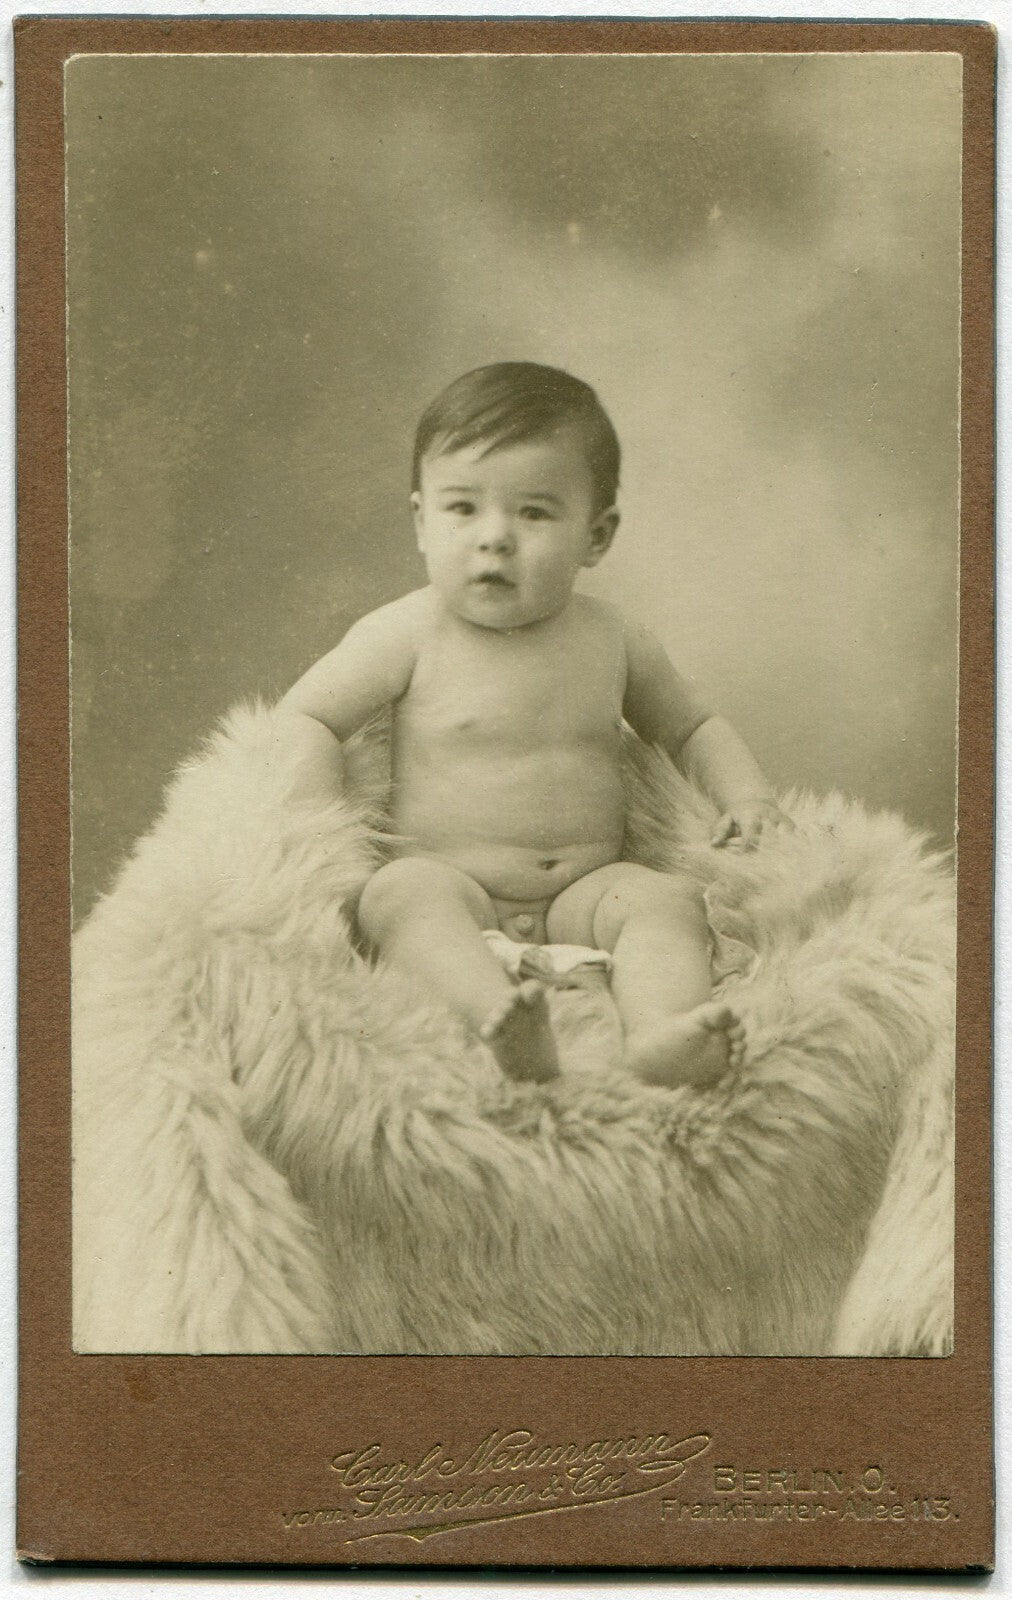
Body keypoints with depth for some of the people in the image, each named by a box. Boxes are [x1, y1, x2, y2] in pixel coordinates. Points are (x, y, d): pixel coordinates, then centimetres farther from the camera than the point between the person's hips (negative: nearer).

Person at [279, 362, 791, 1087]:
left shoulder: (613, 641, 8)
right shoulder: (410, 636, -2)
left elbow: (694, 726, 25)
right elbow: (305, 718, 4)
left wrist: (747, 793, 6)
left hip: (582, 896, 3)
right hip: (453, 886, -2)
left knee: (667, 897, -24)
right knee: (403, 891, -33)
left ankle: (662, 1037, -50)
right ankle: (502, 1020, -56)